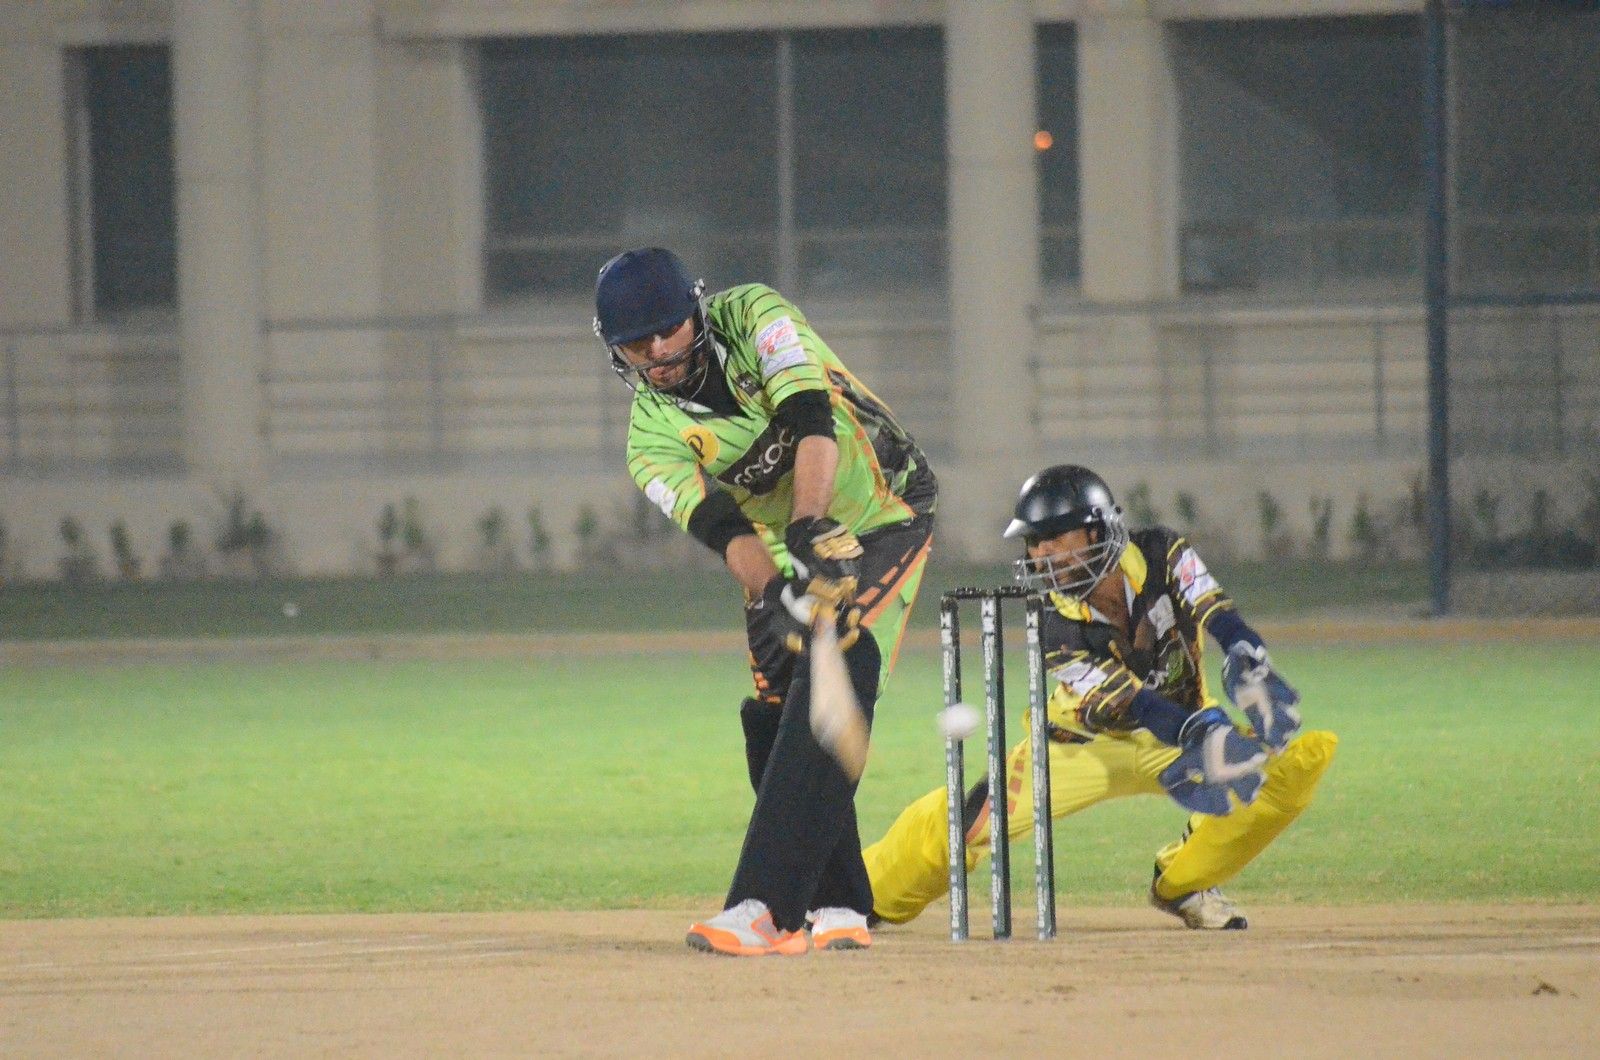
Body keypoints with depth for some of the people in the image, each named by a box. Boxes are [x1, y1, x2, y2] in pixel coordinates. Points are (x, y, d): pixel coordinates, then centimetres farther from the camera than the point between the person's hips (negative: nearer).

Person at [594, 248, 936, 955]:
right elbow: (718, 526, -26)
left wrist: (808, 532, -46)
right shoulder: (652, 438, -9)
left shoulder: (753, 317, -16)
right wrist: (774, 594, -46)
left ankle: (763, 908, -32)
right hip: (793, 553, 6)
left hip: (882, 520, -6)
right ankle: (836, 909, 11)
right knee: (775, 719, -3)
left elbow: (812, 421, -30)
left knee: (823, 699, -21)